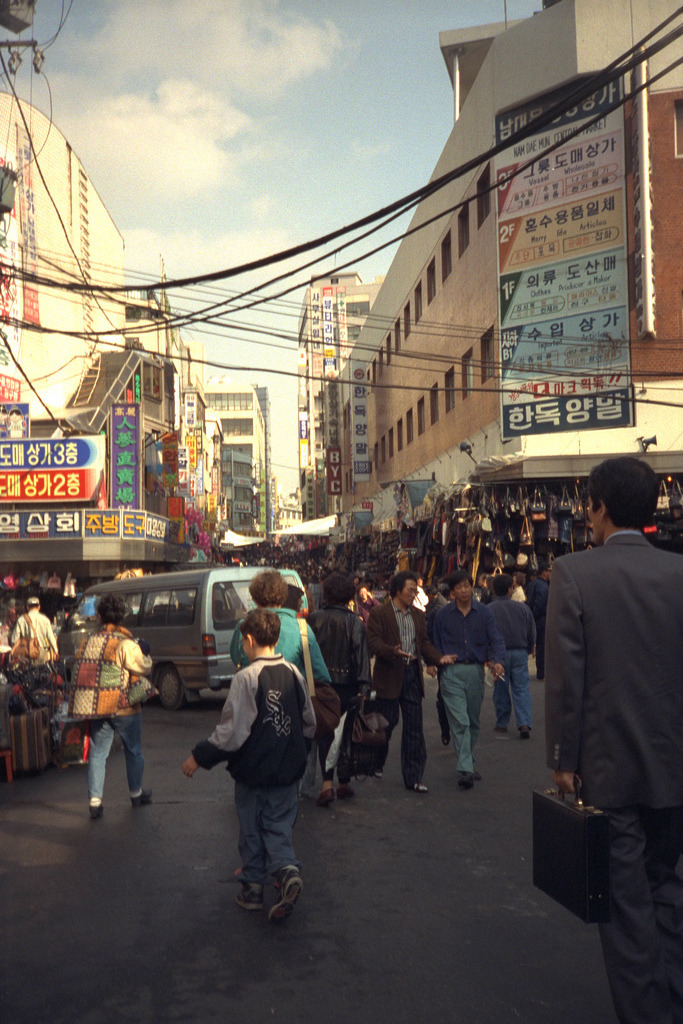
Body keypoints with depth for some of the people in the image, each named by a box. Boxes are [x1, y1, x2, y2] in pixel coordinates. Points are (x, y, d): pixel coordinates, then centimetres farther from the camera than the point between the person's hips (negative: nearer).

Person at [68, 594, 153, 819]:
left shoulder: (87, 642, 2)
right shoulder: (125, 644, -15)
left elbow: (78, 672, 9)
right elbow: (145, 668, -10)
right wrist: (144, 653, 9)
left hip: (95, 707, 4)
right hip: (123, 707, -3)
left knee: (97, 753, 9)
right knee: (133, 750, 15)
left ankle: (95, 800, 2)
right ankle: (136, 793, 29)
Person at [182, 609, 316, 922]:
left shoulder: (246, 678, -17)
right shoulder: (294, 674, -1)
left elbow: (232, 731, -18)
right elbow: (310, 725, 8)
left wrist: (199, 756, -8)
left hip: (252, 771, -4)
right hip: (287, 771, 4)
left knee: (251, 830, 13)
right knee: (278, 828, 13)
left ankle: (252, 888, 22)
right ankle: (288, 871, -10)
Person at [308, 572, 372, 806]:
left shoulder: (314, 619, -3)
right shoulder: (355, 622, -7)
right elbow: (361, 654, -10)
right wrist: (364, 685, -8)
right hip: (346, 684, -1)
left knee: (324, 733, 6)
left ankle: (327, 783, -6)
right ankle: (344, 783, 19)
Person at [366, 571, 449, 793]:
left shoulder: (418, 615, 14)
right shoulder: (378, 614, -5)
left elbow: (424, 642, 16)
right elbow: (374, 642, -14)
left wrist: (437, 659, 0)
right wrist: (393, 651, -30)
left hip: (412, 674, 5)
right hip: (389, 675, -5)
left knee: (414, 727, 3)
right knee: (386, 723, 6)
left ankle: (413, 777, 8)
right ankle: (376, 763, 32)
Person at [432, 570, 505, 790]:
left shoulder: (483, 612, 5)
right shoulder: (442, 615, 4)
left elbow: (495, 639, -1)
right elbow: (436, 645, 11)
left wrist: (498, 660, -18)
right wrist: (440, 661, 0)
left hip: (476, 670, 3)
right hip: (452, 672, -2)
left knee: (473, 721, 13)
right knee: (460, 722, -12)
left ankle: (467, 763, 30)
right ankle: (465, 769, -15)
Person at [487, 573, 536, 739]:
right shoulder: (522, 608, 0)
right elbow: (532, 632, 8)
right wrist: (529, 650, 25)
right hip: (520, 653, 1)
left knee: (501, 690, 9)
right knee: (522, 689, 5)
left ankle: (502, 725, 17)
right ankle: (524, 724, -6)